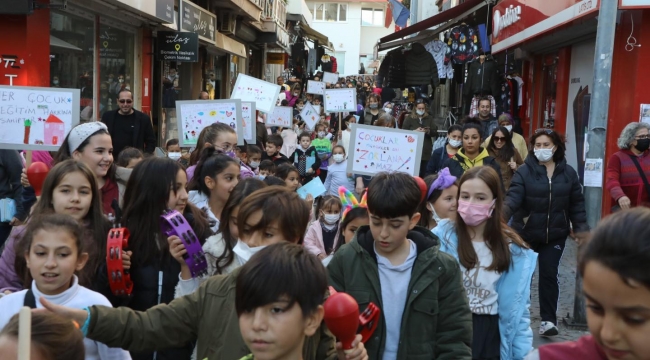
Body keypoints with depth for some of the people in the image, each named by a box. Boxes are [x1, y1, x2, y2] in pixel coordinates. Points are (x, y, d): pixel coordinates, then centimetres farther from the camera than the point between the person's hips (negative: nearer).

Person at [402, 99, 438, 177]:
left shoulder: (429, 118, 14)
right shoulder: (409, 118, 7)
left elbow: (435, 132, 8)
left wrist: (428, 131, -11)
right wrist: (414, 131, -14)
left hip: (426, 151, 2)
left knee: (423, 173, -1)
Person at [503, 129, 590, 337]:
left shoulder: (568, 173, 1)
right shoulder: (524, 171, -9)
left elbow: (577, 203, 7)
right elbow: (513, 197, -21)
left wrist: (581, 228, 2)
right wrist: (502, 214, -40)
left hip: (555, 234, 1)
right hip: (526, 232, -1)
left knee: (549, 274, 1)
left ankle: (548, 320, 5)